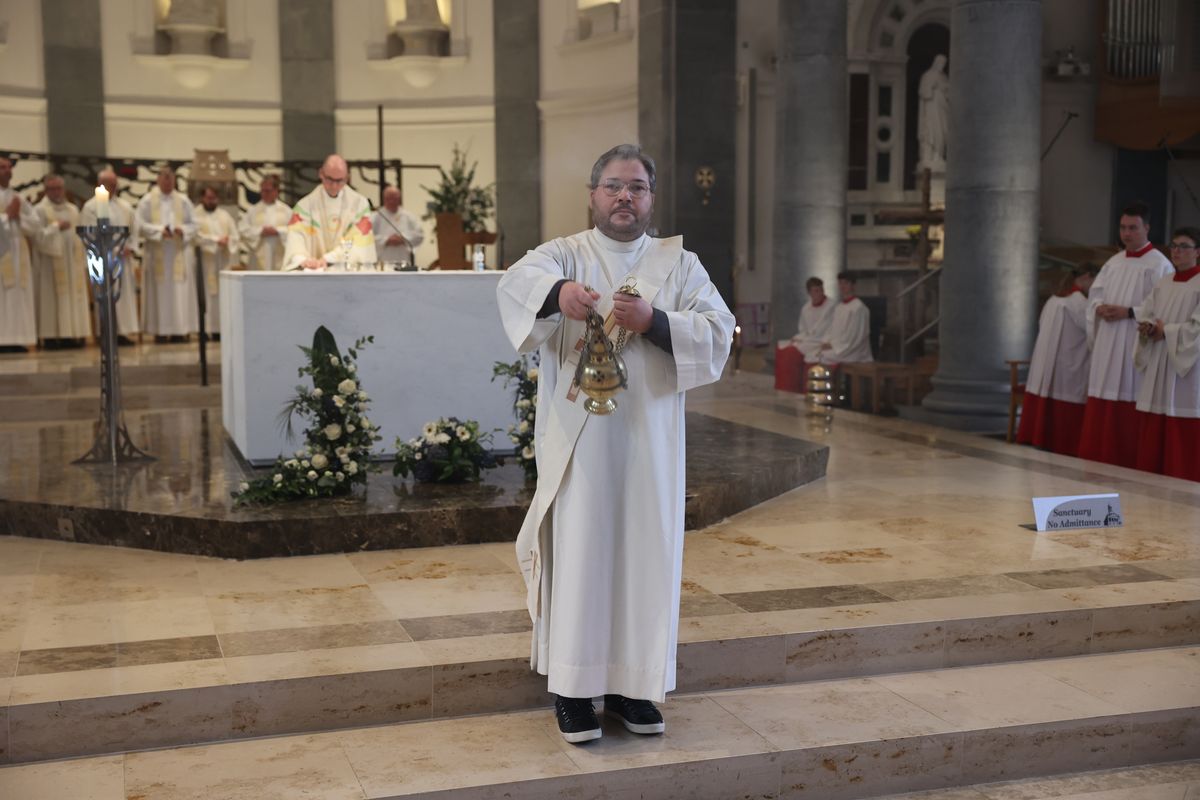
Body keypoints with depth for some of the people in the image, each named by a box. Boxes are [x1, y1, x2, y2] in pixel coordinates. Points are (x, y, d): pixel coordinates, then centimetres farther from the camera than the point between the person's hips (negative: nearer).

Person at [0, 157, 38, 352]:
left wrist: (18, 216, -5)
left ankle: (18, 342, 2)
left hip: (19, 256, 5)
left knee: (19, 301, 1)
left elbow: (34, 226, 10)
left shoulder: (20, 198, 18)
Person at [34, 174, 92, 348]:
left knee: (75, 299, 3)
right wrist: (56, 226, -19)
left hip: (73, 263, 5)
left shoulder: (73, 209, 15)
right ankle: (53, 337, -5)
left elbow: (80, 236, 14)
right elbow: (38, 236, -12)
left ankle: (73, 334, 7)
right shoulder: (40, 210, -2)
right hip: (52, 264, -5)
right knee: (53, 300, -6)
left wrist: (84, 262, 7)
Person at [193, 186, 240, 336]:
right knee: (208, 295, -6)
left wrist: (227, 242, -11)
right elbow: (198, 236, -10)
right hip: (206, 263, -4)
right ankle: (212, 329, -6)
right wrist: (216, 240, -16)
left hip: (224, 261, 4)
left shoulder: (225, 215, 17)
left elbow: (234, 235, 10)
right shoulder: (196, 215, 3)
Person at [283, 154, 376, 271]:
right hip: (316, 271, -1)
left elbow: (357, 240, -5)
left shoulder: (360, 203, 3)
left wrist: (328, 259, -19)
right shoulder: (305, 205, 3)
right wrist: (302, 259, -32)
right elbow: (296, 236, -11)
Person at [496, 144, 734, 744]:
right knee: (579, 553, -1)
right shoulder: (563, 255, 4)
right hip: (577, 438, -2)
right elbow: (516, 281, -18)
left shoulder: (680, 263, 9)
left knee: (646, 553, 6)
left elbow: (719, 332, -3)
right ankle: (572, 687, 9)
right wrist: (558, 291, -41)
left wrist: (654, 322, -20)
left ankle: (631, 684, 18)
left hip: (649, 440, 2)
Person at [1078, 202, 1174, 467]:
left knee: (1130, 406, -6)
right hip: (1107, 345, 6)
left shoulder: (1160, 264, -5)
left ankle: (1129, 462, 0)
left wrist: (1128, 312, -18)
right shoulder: (1113, 263, 16)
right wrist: (1100, 308, -6)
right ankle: (1099, 459, 10)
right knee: (1102, 409, 5)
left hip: (1135, 345, -6)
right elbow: (1095, 293, 15)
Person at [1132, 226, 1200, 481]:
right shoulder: (1162, 285, 16)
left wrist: (1166, 331, -10)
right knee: (1151, 438, 5)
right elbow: (1143, 314, 11)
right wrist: (1148, 327, -9)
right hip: (1157, 367, 6)